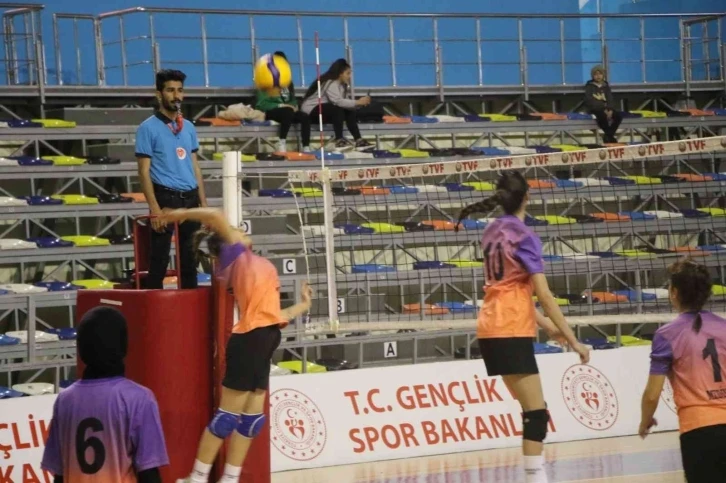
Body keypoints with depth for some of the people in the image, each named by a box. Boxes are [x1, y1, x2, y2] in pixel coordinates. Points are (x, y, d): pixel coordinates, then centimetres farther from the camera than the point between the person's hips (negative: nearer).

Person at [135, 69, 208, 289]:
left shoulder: (189, 128, 13)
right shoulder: (149, 128, -4)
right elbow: (144, 171, -8)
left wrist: (203, 204, 10)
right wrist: (155, 209, -17)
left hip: (190, 199, 6)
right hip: (166, 198, -6)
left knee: (190, 258, 10)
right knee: (159, 259, -4)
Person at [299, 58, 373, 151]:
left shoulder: (342, 85, 7)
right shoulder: (330, 83, -21)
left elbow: (344, 102, -6)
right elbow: (339, 102, -35)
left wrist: (360, 103, -20)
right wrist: (358, 102, -32)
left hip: (325, 110, 9)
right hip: (311, 110, -9)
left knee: (350, 111, -8)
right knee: (338, 110, -31)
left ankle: (358, 140, -13)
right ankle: (339, 141, -32)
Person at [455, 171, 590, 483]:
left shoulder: (493, 231, 12)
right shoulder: (524, 236, -11)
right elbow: (543, 294, -16)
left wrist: (545, 324, 24)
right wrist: (573, 340, -14)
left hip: (491, 328, 8)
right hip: (511, 332, -8)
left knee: (531, 410, 15)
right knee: (537, 412, -10)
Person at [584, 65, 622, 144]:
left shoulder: (606, 86, 16)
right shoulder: (589, 86, 3)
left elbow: (610, 99, 7)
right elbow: (590, 101, -9)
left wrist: (610, 110, -15)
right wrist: (604, 110, -18)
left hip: (606, 108, 5)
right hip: (594, 109, -5)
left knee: (618, 115, -24)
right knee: (602, 115, -39)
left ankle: (608, 136, -15)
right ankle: (610, 136, -24)